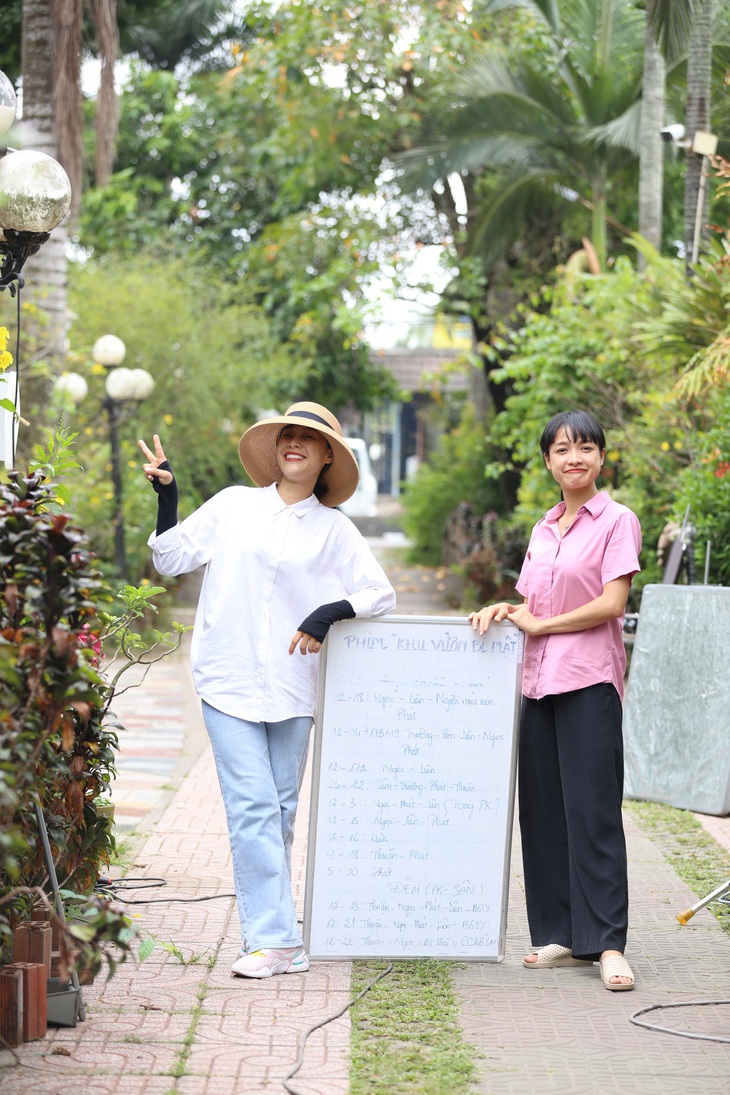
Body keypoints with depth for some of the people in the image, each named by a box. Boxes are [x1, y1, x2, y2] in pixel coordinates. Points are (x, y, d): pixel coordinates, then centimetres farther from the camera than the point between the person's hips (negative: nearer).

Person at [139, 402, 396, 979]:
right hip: (230, 681, -1)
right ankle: (277, 940, -12)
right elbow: (170, 558, 11)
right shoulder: (235, 505, 8)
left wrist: (331, 613, -11)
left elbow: (382, 594, 5)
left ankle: (268, 928, 17)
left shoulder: (334, 529, 8)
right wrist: (166, 498, -1)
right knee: (253, 807, -11)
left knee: (280, 812, 6)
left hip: (293, 686, 2)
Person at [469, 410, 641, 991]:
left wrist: (537, 624, -7)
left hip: (590, 681, -7)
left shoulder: (617, 521, -2)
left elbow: (611, 604, -11)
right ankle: (560, 935, 12)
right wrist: (504, 611, 0)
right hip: (539, 681, 7)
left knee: (593, 810, -9)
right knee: (543, 809, 6)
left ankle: (607, 943, -8)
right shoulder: (544, 529, 17)